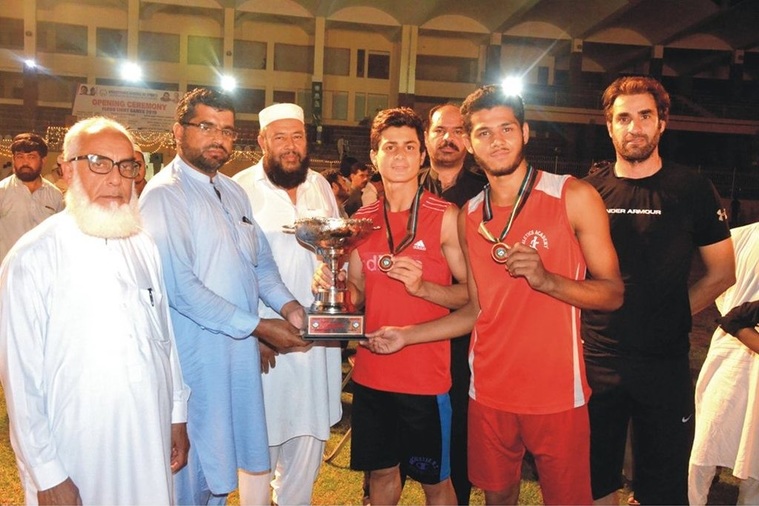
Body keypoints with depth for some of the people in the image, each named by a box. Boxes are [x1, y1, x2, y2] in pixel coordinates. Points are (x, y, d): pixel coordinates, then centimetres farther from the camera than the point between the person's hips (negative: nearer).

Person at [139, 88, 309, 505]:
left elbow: (260, 261, 15)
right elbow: (180, 287, -21)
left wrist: (285, 303, -5)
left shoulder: (233, 192, 11)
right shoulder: (164, 194, -13)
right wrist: (257, 326, -19)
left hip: (240, 350, 7)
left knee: (220, 461, 20)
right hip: (196, 357, -7)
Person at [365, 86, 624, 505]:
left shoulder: (574, 196, -6)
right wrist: (405, 336, 5)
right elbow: (477, 309, 11)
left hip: (556, 392, -3)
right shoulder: (469, 217, 6)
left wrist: (547, 279, -23)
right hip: (490, 390, 4)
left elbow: (612, 293, -6)